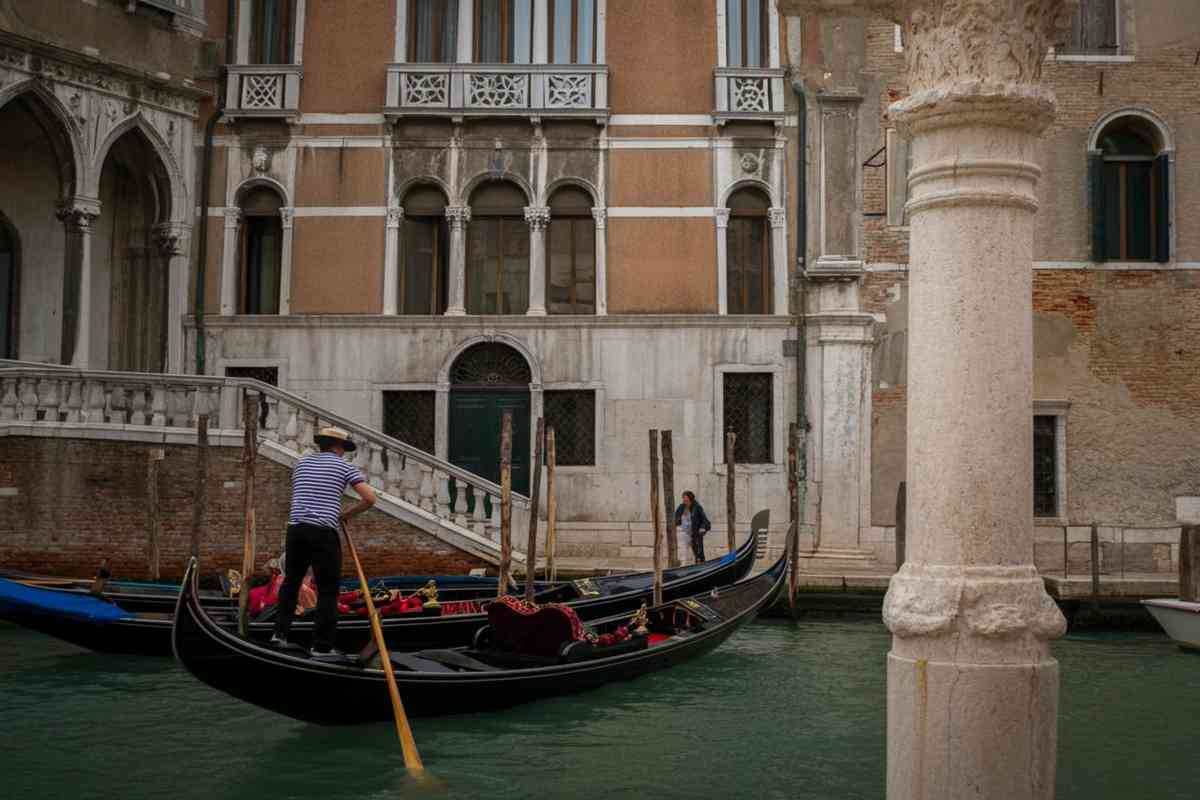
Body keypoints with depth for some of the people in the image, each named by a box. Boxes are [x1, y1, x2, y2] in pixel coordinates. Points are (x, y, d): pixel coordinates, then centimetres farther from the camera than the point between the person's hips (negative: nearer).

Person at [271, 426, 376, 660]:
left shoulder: (302, 463, 18)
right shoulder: (345, 466, 3)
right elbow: (370, 498, -5)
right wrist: (348, 514, 11)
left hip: (296, 529, 5)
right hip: (323, 533, -5)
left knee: (291, 581, 22)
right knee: (327, 590, 2)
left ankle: (280, 633, 24)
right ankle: (322, 648, 2)